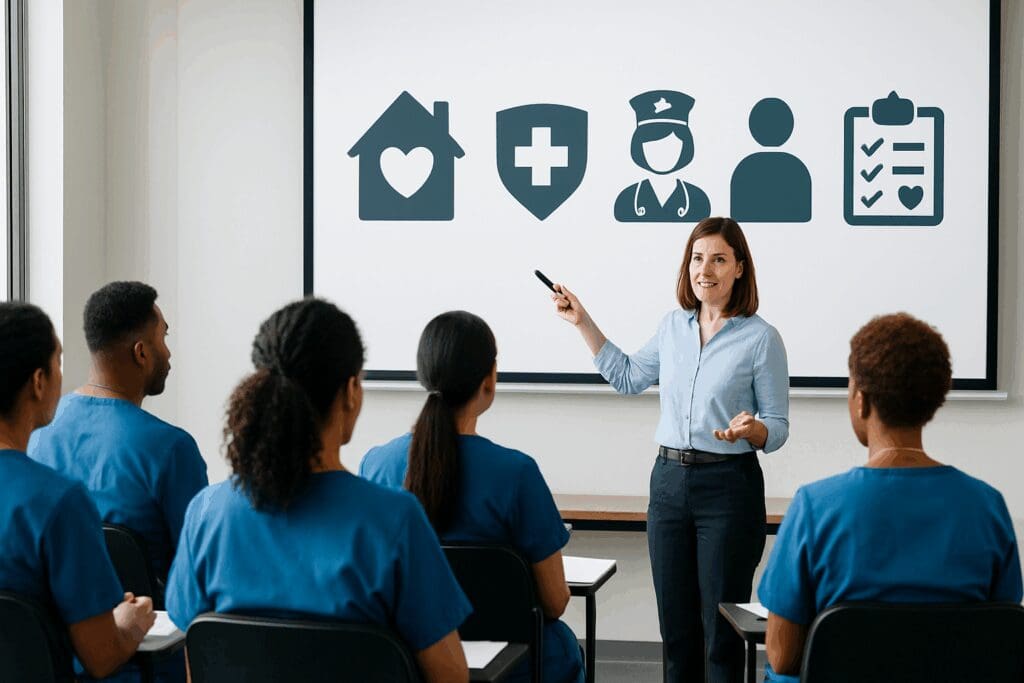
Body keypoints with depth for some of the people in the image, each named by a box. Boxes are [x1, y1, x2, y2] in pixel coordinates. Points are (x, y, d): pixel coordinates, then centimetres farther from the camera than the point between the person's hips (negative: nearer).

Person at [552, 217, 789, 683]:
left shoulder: (761, 338, -7)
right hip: (669, 481, 5)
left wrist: (750, 429, -26)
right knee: (675, 624, 11)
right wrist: (583, 323, 20)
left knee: (722, 626, 1)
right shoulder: (674, 325, 8)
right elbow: (627, 377, 24)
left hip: (729, 487, -5)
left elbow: (778, 429, -4)